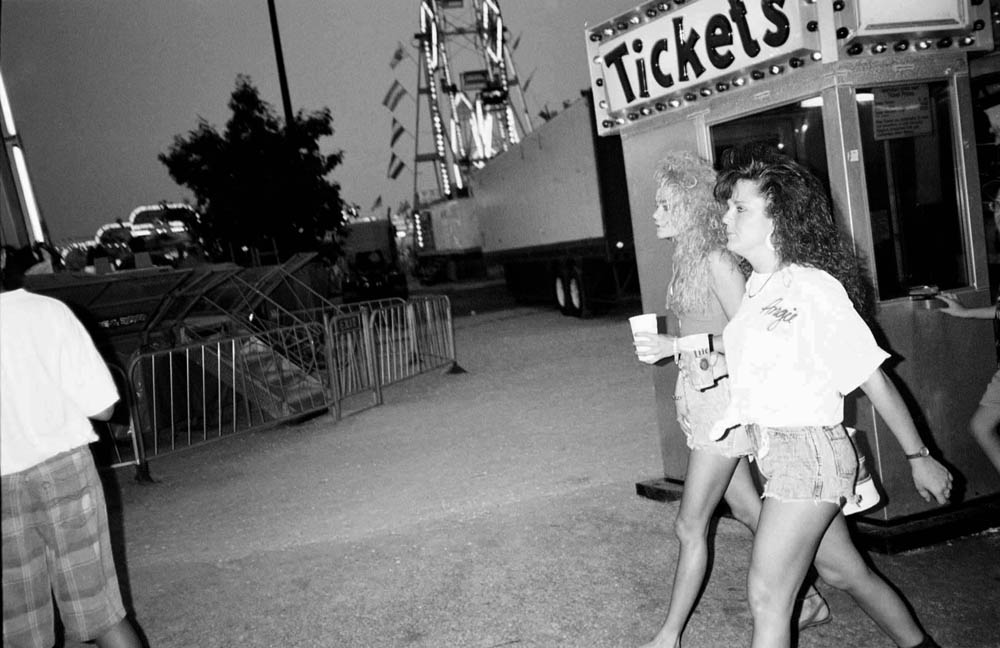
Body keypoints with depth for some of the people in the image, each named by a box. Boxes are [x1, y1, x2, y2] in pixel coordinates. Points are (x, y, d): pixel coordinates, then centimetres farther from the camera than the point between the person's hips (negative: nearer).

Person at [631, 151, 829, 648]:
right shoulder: (687, 259, 9)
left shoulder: (717, 261, -17)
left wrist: (675, 346, -23)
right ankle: (809, 601, 35)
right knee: (747, 509, 18)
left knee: (690, 526, -1)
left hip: (724, 396, -9)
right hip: (698, 395, 9)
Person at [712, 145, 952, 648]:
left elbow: (874, 379, -12)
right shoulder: (758, 287, 5)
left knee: (767, 599, -2)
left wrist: (919, 457, -6)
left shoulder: (813, 289, -17)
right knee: (844, 572, 23)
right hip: (771, 451, 8)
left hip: (808, 453, -8)